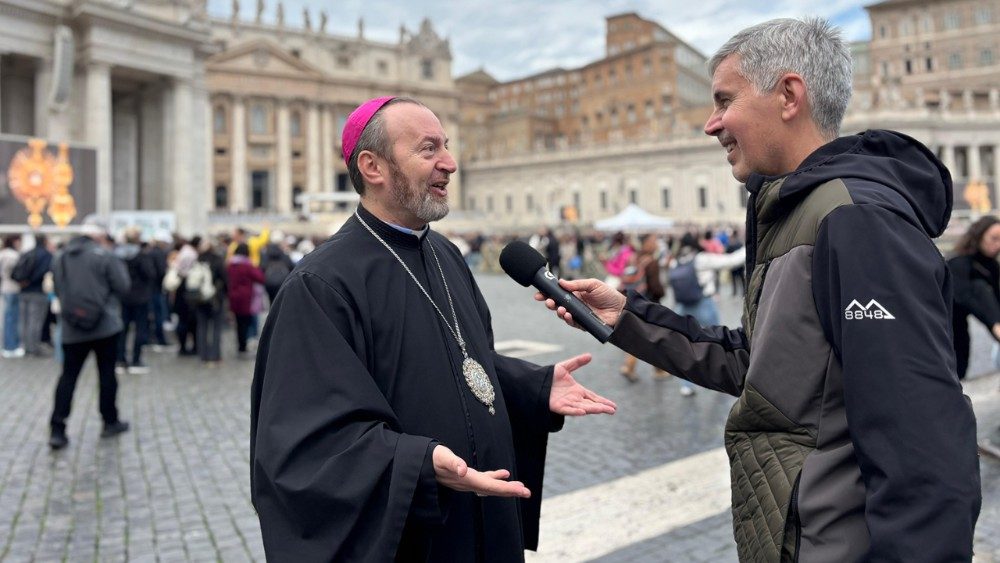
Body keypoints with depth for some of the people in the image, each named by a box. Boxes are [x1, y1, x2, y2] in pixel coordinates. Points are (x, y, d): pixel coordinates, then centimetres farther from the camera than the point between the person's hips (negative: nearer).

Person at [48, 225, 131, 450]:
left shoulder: (60, 259, 9)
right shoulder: (104, 255, -8)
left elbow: (58, 290, 15)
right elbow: (122, 286, -7)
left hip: (72, 329, 4)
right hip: (104, 324, -4)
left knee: (68, 376, 5)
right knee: (107, 374, 8)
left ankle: (57, 430, -2)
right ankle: (110, 422, 17)